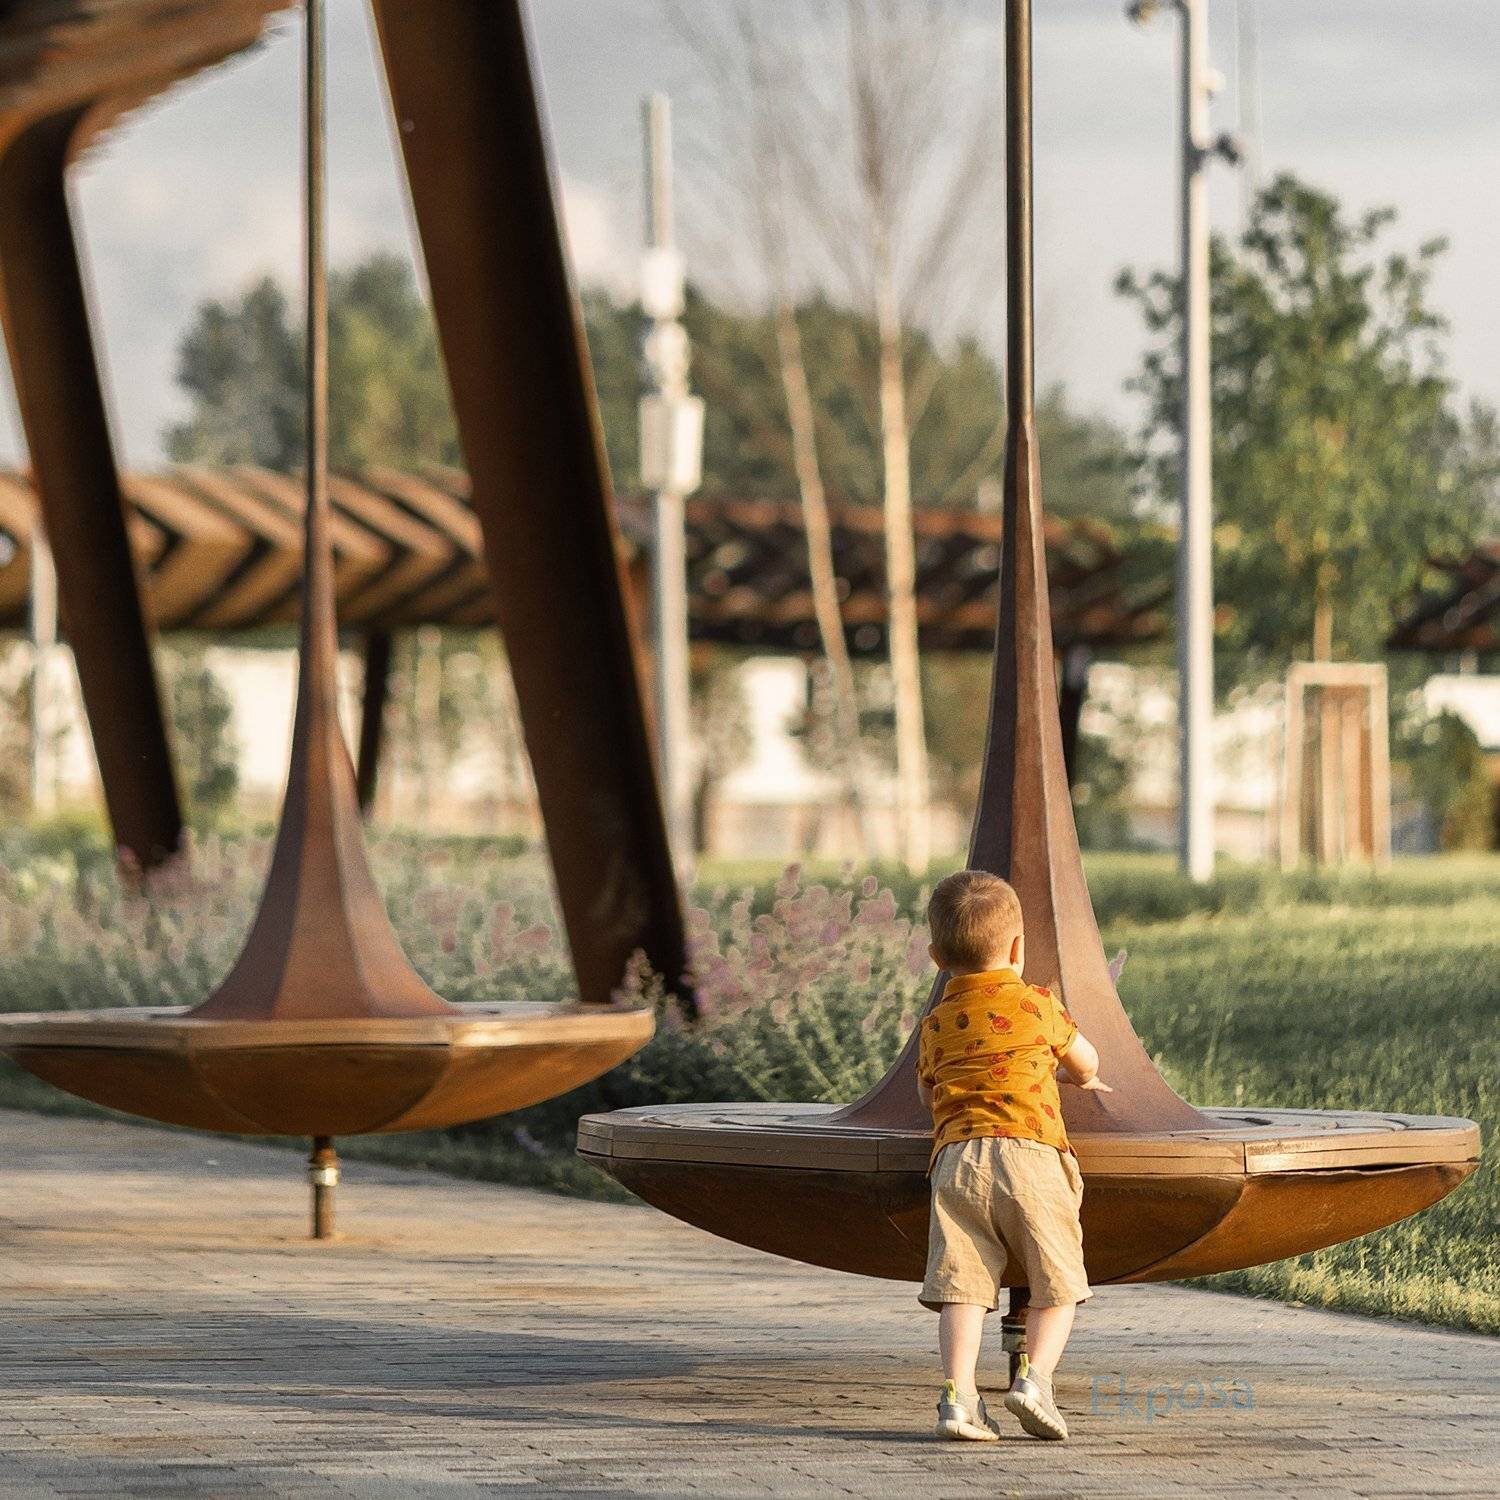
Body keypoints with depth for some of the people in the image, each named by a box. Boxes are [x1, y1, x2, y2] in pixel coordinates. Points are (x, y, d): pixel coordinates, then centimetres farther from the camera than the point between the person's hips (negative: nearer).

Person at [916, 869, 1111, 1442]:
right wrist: (1085, 1078, 56)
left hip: (955, 1158, 2)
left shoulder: (935, 1024, 20)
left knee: (962, 1286, -4)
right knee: (1055, 1284, 5)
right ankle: (1035, 1376, -13)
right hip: (1030, 1154, -2)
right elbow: (1085, 1061, 31)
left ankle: (958, 1395, -16)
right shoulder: (1037, 1004, 14)